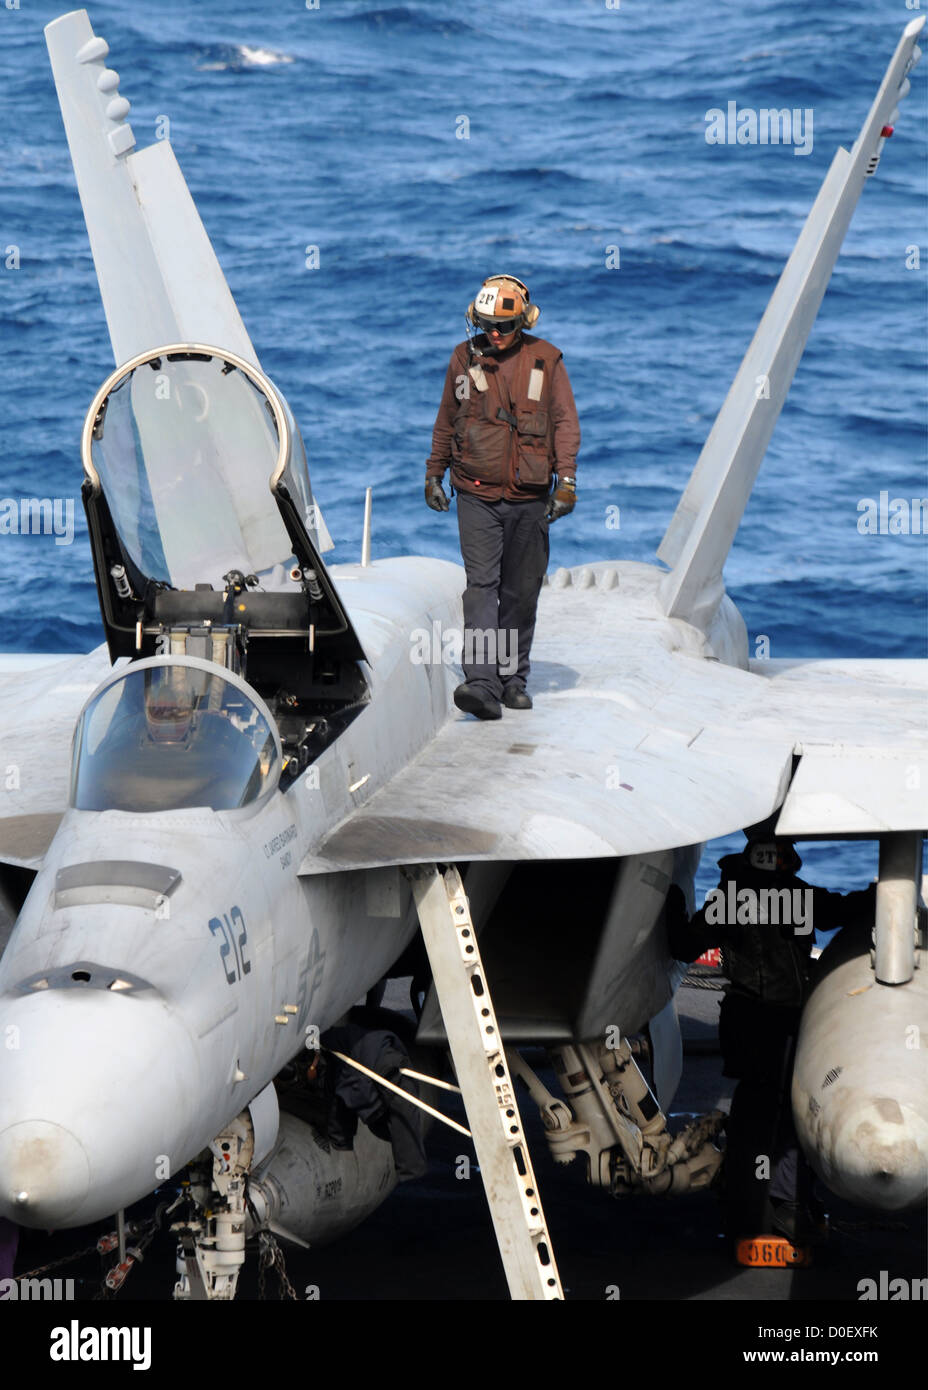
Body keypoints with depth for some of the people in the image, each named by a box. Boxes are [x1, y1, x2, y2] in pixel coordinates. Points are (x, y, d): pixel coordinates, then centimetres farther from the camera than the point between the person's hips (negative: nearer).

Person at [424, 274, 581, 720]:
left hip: (529, 498, 0)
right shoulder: (464, 358, 5)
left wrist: (566, 479, -5)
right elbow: (446, 421, 17)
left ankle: (513, 679, 19)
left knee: (521, 592, 7)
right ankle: (481, 683, -21)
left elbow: (564, 421, 3)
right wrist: (434, 474, 19)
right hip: (476, 495, 0)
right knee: (481, 586, -12)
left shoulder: (545, 360, 2)